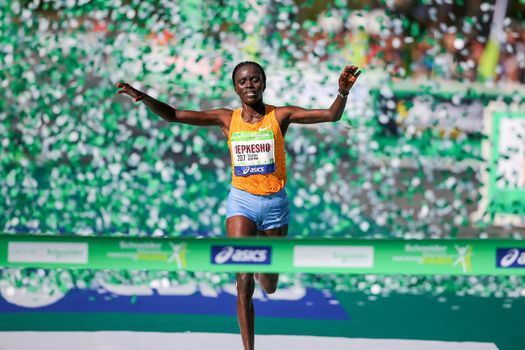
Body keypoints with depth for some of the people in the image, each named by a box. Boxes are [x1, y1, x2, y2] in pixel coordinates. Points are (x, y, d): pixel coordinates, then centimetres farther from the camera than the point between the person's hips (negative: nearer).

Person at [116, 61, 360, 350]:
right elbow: (173, 115, -1)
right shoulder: (227, 119, 0)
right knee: (244, 283, -14)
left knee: (269, 285, 14)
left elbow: (331, 115, -12)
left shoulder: (280, 116, -4)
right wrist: (144, 98, -17)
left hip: (275, 203, 0)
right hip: (241, 202, 0)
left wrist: (343, 91, -32)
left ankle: (262, 264, 53)